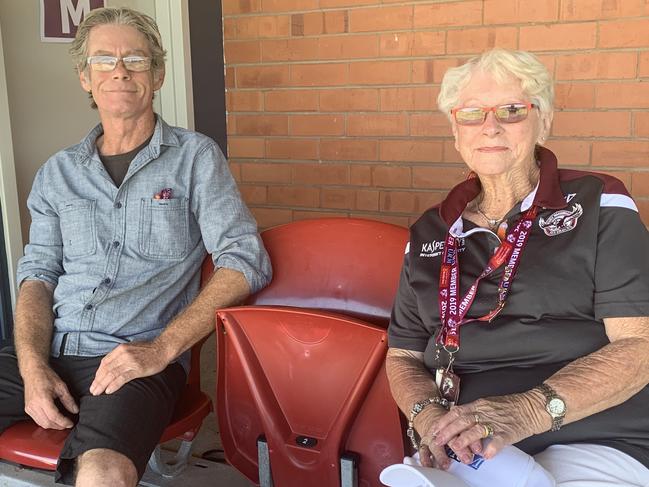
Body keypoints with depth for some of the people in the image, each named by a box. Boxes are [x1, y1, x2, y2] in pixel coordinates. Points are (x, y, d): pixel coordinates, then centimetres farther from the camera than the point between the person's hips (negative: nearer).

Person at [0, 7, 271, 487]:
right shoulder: (57, 172, 17)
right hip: (47, 353, 5)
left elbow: (246, 260, -5)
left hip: (139, 358, -4)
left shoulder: (195, 157, 4)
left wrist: (162, 348, -14)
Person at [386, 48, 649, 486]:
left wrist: (525, 412, -21)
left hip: (594, 443, -2)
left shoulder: (598, 205, 2)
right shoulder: (430, 234, 13)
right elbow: (403, 356, 13)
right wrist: (427, 414, -9)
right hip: (461, 451, 3)